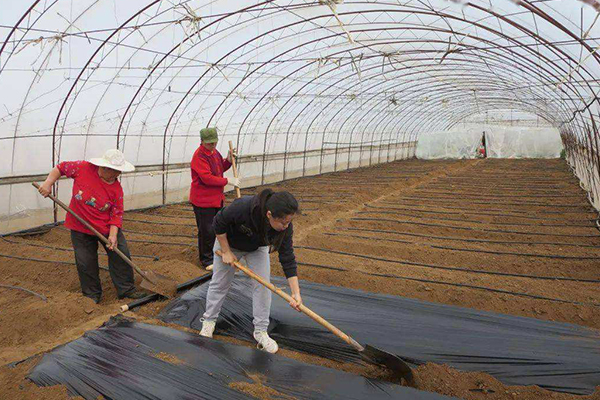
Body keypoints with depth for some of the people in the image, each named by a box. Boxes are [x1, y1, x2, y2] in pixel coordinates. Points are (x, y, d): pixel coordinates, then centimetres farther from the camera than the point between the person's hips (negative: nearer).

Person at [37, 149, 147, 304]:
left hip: (107, 227, 1)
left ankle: (126, 289, 18)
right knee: (86, 262, 5)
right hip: (80, 227, 0)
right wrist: (48, 183, -12)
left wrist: (113, 235, -20)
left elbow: (117, 214, -11)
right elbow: (61, 167, -2)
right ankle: (92, 295, 24)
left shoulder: (117, 189, -14)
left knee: (120, 255, 1)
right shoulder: (84, 168, -17)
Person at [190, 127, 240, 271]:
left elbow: (221, 168, 21)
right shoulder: (199, 156, -20)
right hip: (203, 200, -9)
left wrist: (229, 160, 2)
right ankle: (206, 260, 13)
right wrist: (228, 181, -20)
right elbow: (207, 178, -26)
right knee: (207, 231, -1)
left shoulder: (214, 151, 9)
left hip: (217, 198, 9)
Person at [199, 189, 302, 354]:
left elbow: (288, 260, -27)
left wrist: (296, 293, -33)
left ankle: (261, 331, 10)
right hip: (228, 243, -2)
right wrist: (226, 252, -20)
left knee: (263, 285, -5)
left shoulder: (285, 227, -33)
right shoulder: (242, 207, -44)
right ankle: (209, 321, 32)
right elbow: (219, 223, -25)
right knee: (219, 283, 9)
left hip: (257, 248, 2)